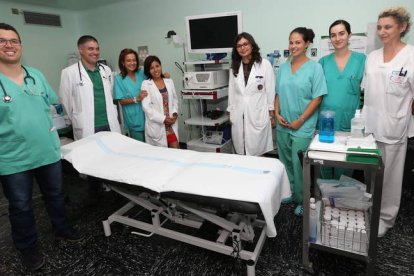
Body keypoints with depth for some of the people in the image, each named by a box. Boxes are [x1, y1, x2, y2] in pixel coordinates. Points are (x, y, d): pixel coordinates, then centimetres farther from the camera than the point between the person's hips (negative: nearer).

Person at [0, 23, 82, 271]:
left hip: (48, 151, 4)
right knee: (21, 206, 14)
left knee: (55, 195, 20)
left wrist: (53, 132, 10)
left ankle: (62, 228, 44)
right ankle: (28, 248, 35)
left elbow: (52, 102, 14)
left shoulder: (36, 75, 4)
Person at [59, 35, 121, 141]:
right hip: (86, 130, -4)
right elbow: (66, 100, 1)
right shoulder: (69, 73, -4)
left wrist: (113, 117, 12)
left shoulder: (106, 70, 11)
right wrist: (79, 121, 5)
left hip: (111, 126, 4)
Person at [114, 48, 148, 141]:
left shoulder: (142, 73, 4)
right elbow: (121, 101, -6)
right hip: (134, 120, -3)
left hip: (147, 116, 3)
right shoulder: (119, 79, -4)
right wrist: (136, 99, -20)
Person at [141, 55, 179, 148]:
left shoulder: (169, 82, 8)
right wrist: (163, 119, -16)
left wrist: (174, 113, -5)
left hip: (171, 123, 3)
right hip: (156, 125, -3)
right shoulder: (146, 84, -5)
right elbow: (146, 107, -11)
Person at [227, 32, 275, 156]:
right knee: (240, 152, 9)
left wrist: (271, 114, -1)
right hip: (239, 116, 4)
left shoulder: (265, 64, -3)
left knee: (257, 153, 2)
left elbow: (270, 90, -1)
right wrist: (231, 113, 11)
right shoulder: (234, 67, 9)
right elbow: (232, 91, 11)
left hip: (258, 115, -3)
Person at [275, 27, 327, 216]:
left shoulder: (314, 67, -6)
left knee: (299, 166, 3)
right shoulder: (283, 68, 9)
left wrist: (300, 121, -14)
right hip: (282, 126, 5)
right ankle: (291, 193, 34)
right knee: (286, 163, 15)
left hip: (302, 127, -5)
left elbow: (317, 98, -10)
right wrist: (277, 113, -4)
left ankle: (302, 200, 23)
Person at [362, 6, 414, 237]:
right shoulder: (372, 57, 8)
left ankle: (385, 217, 25)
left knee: (389, 174, 8)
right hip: (369, 124, 5)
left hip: (393, 126, -4)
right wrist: (363, 118, 8)